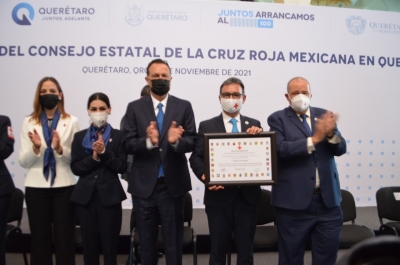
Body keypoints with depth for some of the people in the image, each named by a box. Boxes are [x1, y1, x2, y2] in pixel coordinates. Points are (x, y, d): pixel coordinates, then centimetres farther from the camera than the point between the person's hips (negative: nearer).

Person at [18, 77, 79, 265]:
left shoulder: (71, 122, 2)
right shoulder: (29, 122, 6)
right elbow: (22, 161, 2)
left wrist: (60, 149, -18)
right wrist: (36, 148, -16)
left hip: (64, 187, -1)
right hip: (36, 188, 2)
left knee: (65, 238, 6)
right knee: (39, 238, 9)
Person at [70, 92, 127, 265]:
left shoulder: (117, 135, 1)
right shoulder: (79, 136, 8)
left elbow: (122, 167, -5)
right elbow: (75, 168, 2)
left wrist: (104, 152, -17)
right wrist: (93, 157, -14)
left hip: (109, 196, -2)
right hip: (85, 196, 2)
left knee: (110, 245, 3)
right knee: (89, 244, 9)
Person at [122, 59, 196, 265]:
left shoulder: (184, 107, 2)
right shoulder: (134, 107, 2)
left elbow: (192, 142, -4)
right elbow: (128, 144, -5)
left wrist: (176, 141, -26)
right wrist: (149, 141, -25)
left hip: (173, 184, 0)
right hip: (144, 184, 1)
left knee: (174, 240, 12)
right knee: (146, 242, 16)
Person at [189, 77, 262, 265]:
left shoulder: (254, 125, 8)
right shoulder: (207, 126, 2)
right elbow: (196, 158, -4)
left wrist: (259, 137, -16)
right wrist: (205, 176, -23)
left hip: (247, 196, 2)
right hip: (219, 197, -1)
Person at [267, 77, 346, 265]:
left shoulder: (323, 115, 8)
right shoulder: (278, 119, -2)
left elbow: (340, 149, 2)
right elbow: (280, 149, -18)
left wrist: (331, 133, -19)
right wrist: (314, 139, -24)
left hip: (328, 199, 4)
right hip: (293, 200, -3)